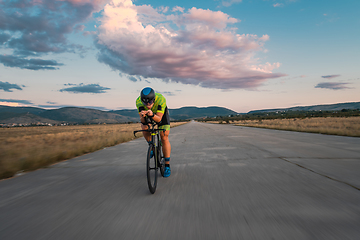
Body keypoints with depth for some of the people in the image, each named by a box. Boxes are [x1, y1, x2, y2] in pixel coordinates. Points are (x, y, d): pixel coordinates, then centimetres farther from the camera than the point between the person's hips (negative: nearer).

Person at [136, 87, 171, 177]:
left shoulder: (161, 99, -41)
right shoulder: (139, 101, -34)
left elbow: (159, 119, -40)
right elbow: (142, 121, -32)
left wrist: (152, 115, -60)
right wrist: (142, 116, -54)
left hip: (161, 113, -2)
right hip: (148, 113, 2)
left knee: (164, 138, -9)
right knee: (144, 128, -25)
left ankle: (167, 166, 0)